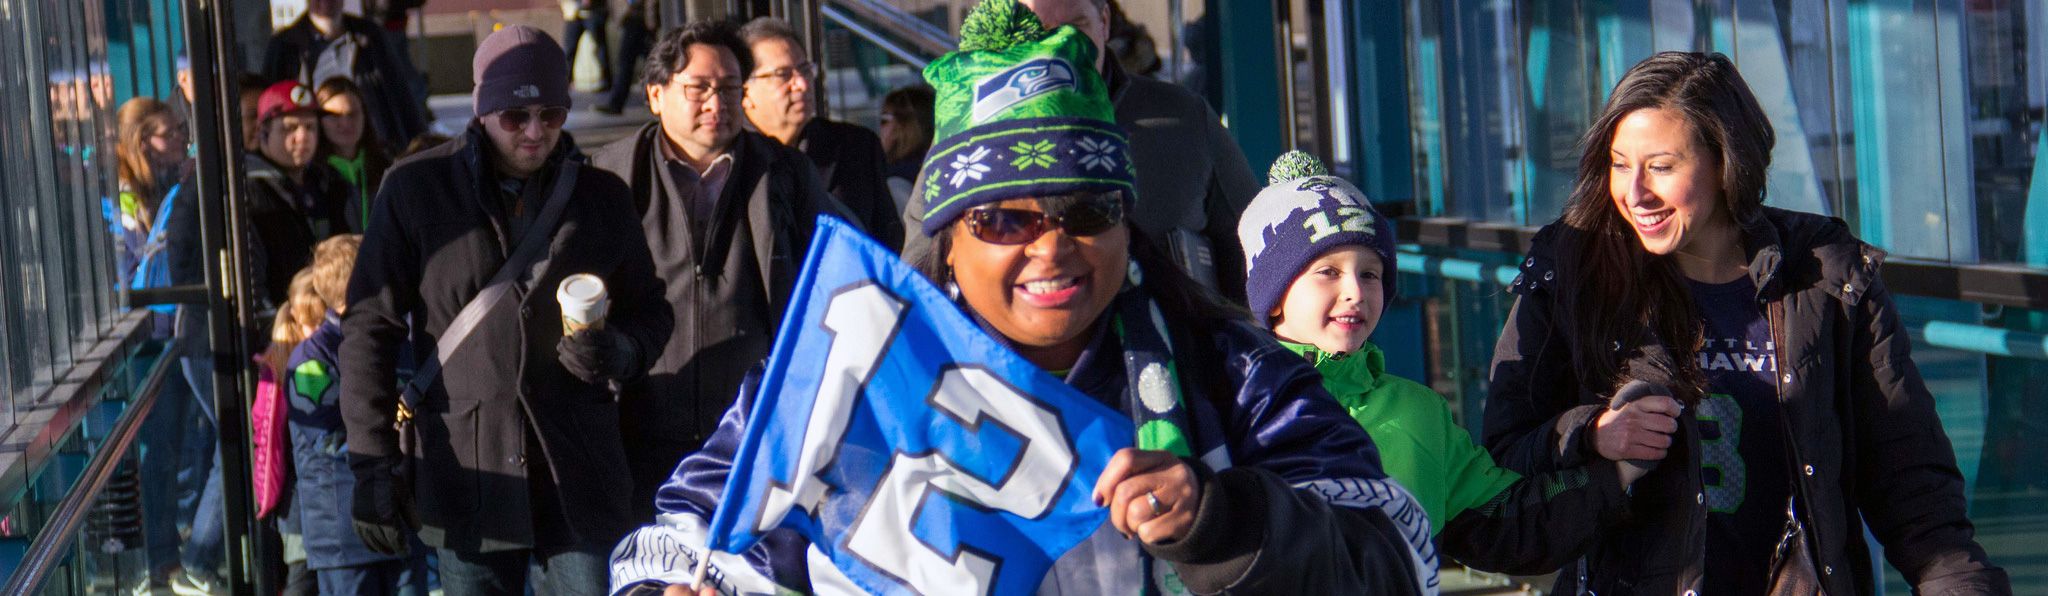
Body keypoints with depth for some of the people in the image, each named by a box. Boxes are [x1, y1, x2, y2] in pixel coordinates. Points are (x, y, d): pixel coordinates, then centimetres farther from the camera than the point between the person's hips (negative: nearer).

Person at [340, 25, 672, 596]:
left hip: (579, 474, 1)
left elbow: (648, 312, 19)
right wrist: (371, 462, -4)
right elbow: (370, 327, 2)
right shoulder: (416, 189, 2)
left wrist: (620, 352, -6)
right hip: (466, 476, -1)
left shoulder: (602, 196, 9)